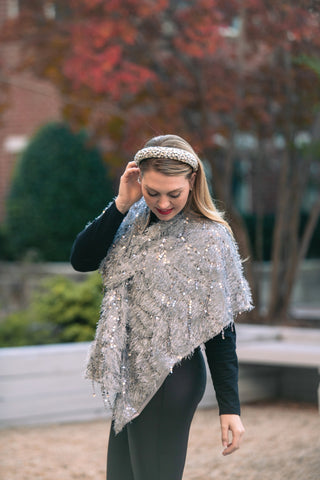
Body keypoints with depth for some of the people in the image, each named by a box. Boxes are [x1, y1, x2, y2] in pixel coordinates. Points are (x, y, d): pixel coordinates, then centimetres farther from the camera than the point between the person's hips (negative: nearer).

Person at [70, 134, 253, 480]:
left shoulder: (208, 237, -12)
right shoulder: (134, 221, 5)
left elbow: (218, 328, -13)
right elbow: (81, 260, -5)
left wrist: (229, 408, -14)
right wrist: (121, 204, -12)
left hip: (169, 379, -7)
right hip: (130, 375, 7)